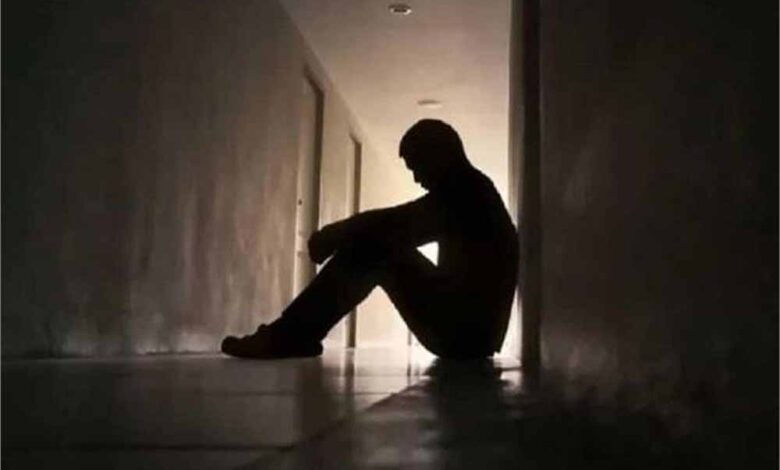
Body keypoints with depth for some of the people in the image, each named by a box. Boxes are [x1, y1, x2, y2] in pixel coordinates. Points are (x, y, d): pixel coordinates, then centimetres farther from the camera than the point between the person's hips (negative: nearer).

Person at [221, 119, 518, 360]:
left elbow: (388, 224, -18)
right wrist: (337, 237, 9)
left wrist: (329, 237, -2)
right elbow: (400, 230, 21)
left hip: (466, 334, -9)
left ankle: (288, 338, -9)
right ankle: (295, 336, 9)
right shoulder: (470, 191, 20)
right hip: (473, 331, 9)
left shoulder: (465, 189, -11)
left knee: (371, 250, -12)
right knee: (386, 246, 12)